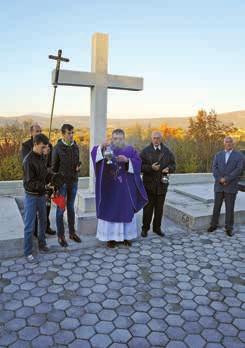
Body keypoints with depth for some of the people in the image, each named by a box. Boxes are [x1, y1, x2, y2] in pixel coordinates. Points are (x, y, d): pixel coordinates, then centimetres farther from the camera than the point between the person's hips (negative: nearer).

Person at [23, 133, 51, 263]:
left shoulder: (41, 158, 4)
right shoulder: (28, 161, -18)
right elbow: (30, 183, -22)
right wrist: (45, 186, -29)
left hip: (41, 195, 8)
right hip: (31, 196, -7)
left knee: (43, 221, 19)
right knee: (30, 226, 0)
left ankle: (42, 244, 36)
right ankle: (28, 253, 13)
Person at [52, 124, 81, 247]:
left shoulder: (75, 147, 3)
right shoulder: (57, 148, -10)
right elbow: (54, 167, -5)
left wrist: (78, 166, -10)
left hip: (73, 182, 4)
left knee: (71, 208, 14)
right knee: (61, 209, 4)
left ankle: (72, 232, 26)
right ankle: (61, 236, 15)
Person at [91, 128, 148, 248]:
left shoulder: (130, 150, 8)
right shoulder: (107, 149, 4)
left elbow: (138, 162, -5)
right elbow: (94, 153, -14)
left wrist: (127, 160, -22)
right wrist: (102, 147, -34)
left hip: (125, 187, 1)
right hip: (110, 187, -1)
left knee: (127, 210, 7)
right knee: (110, 211, 2)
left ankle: (126, 236, 20)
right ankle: (110, 237, 11)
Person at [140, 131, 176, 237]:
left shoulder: (167, 151, 8)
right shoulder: (145, 151, -2)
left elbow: (173, 164, 11)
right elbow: (140, 166, -8)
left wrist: (168, 168, -11)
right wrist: (151, 167, -23)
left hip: (162, 184, 3)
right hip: (149, 184, -3)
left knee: (159, 208, 11)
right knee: (148, 208, 4)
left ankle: (157, 228, 24)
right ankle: (145, 228, 15)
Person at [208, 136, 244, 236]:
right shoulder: (218, 155, 9)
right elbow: (214, 169, 0)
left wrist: (226, 179, -17)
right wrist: (220, 179, -15)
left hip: (231, 186, -2)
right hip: (219, 186, 3)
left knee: (230, 208, 3)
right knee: (216, 206, 8)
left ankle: (229, 228, 12)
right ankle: (214, 225, 19)